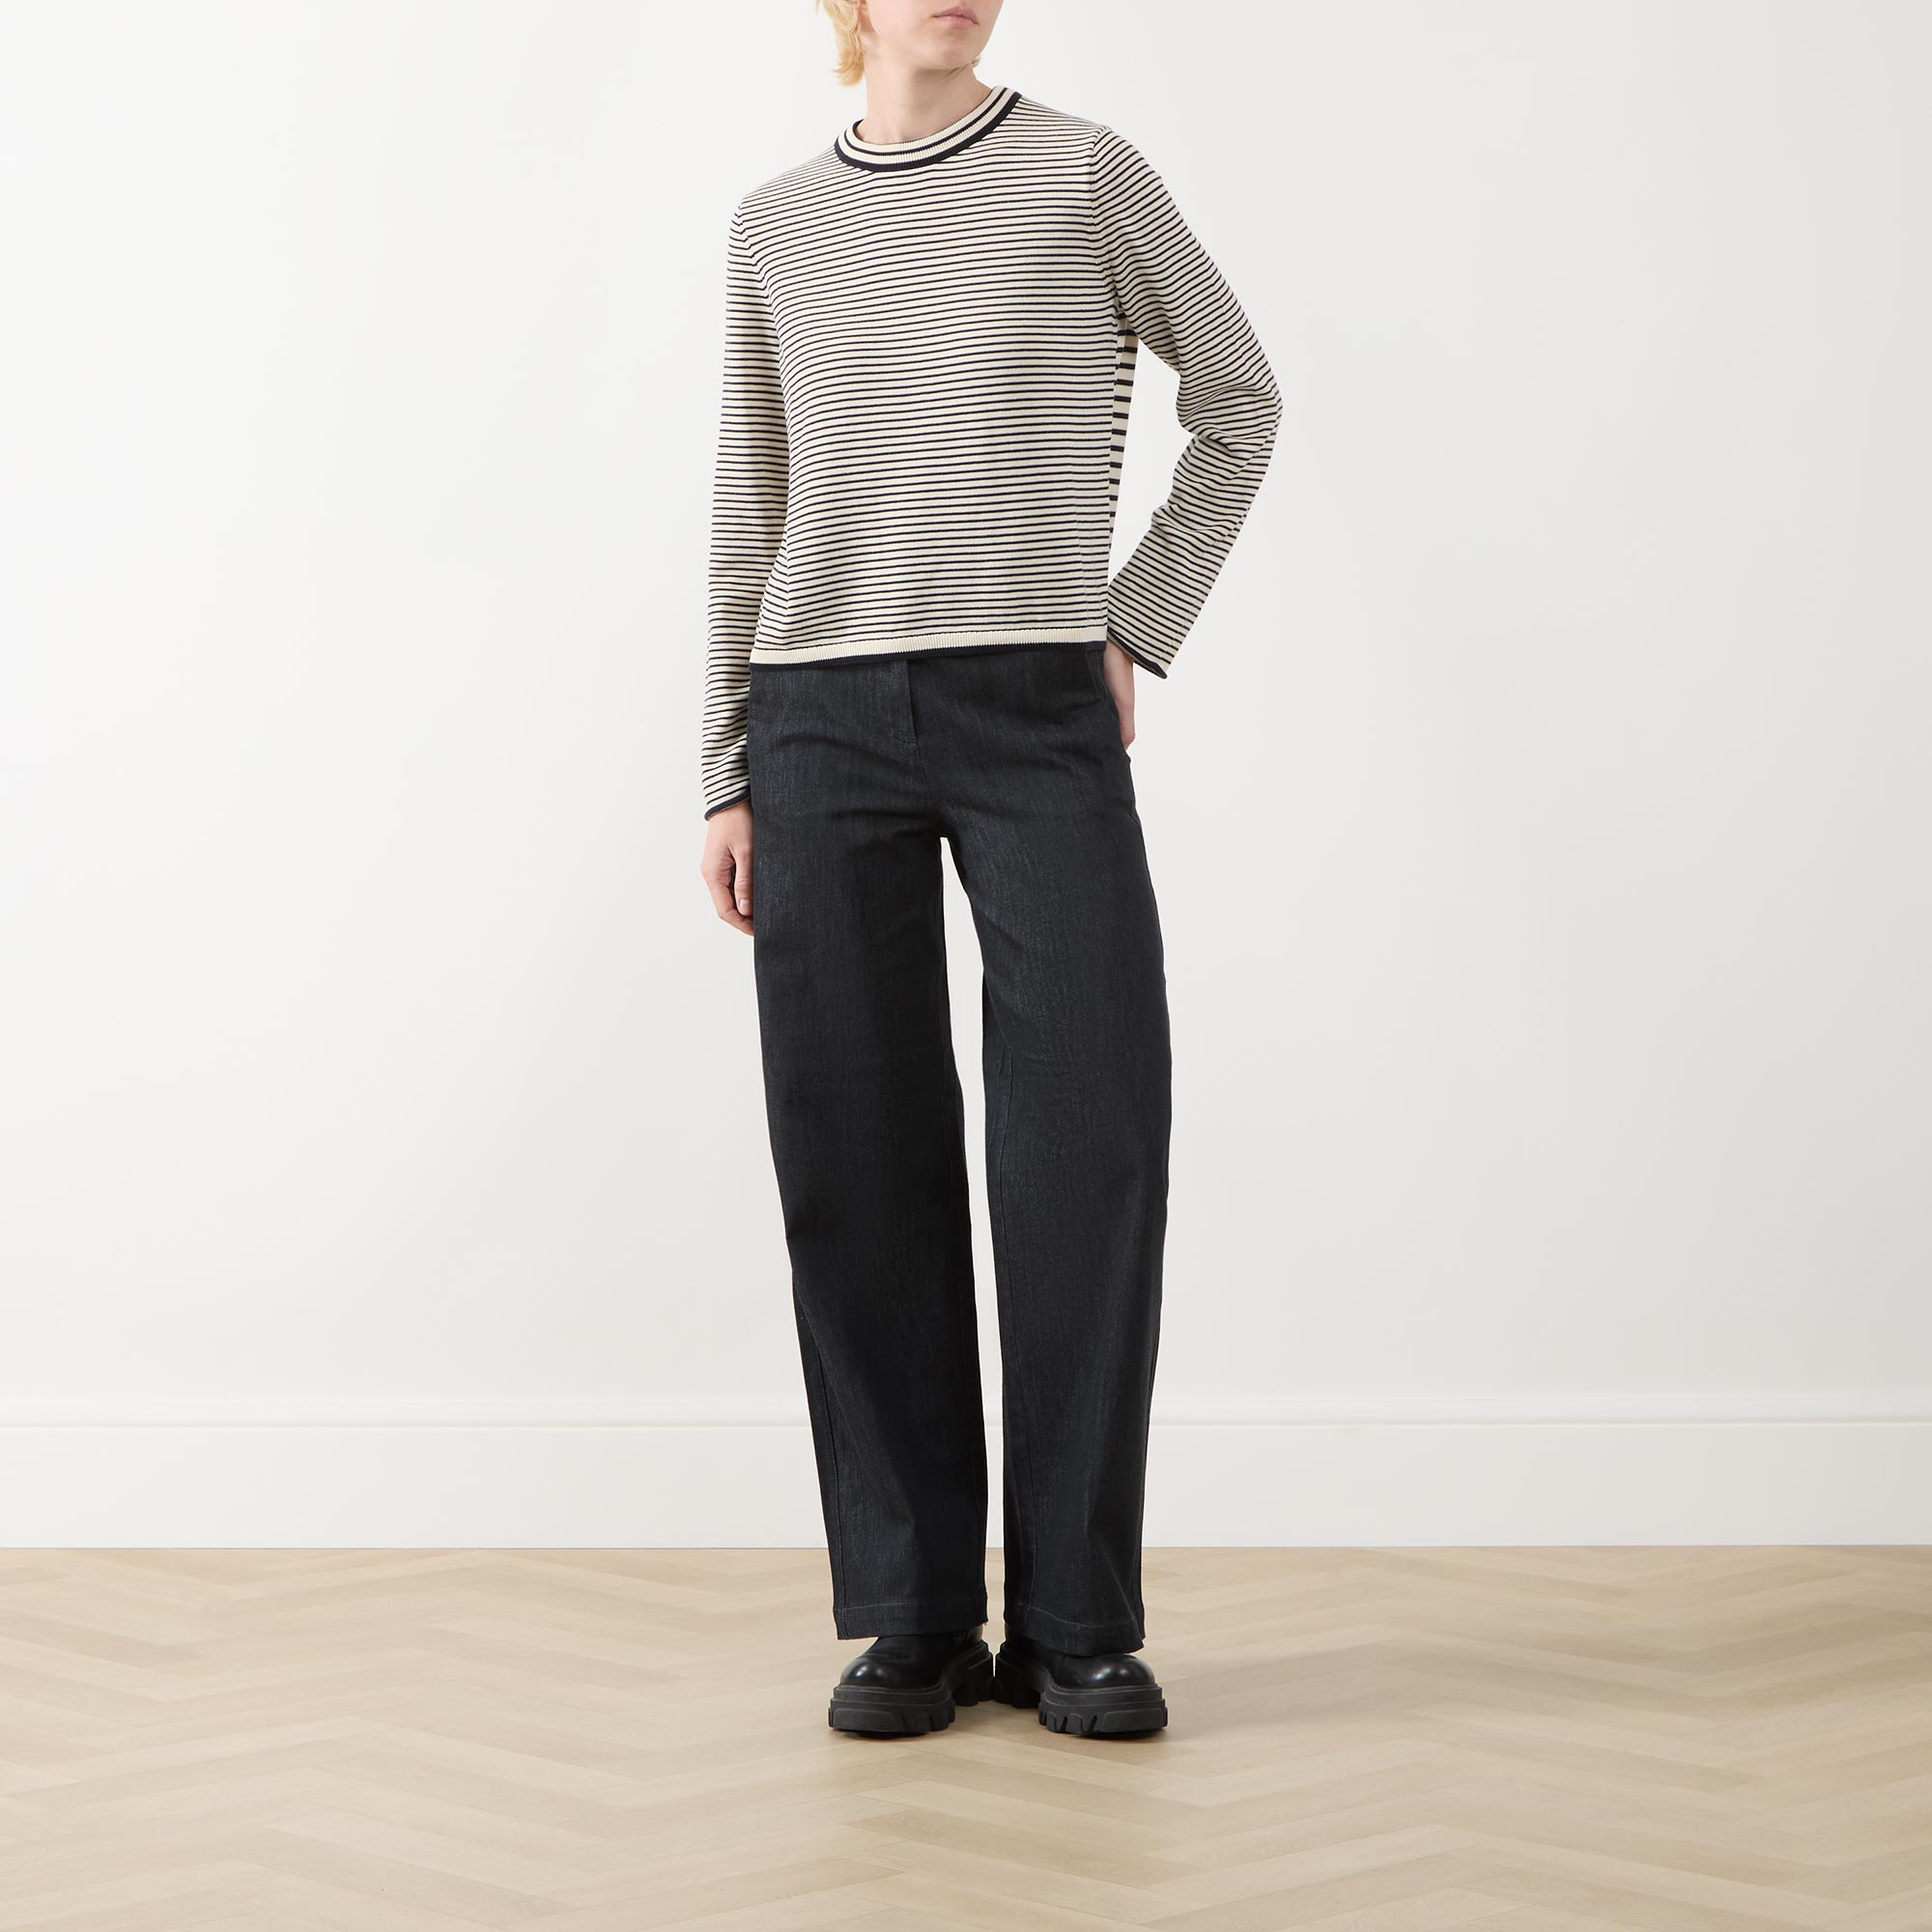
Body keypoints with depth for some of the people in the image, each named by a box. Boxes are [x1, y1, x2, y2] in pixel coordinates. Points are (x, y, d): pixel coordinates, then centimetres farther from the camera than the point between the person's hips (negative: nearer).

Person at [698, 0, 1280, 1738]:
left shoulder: (1084, 175, 5)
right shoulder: (776, 230, 13)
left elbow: (1238, 399, 13)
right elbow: (748, 521, 15)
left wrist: (1138, 629, 5)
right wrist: (729, 781, 10)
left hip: (1041, 720, -2)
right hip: (825, 727, 2)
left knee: (1091, 1150, -9)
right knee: (859, 1162, 0)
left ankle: (1078, 1623, 3)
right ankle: (914, 1619, 10)